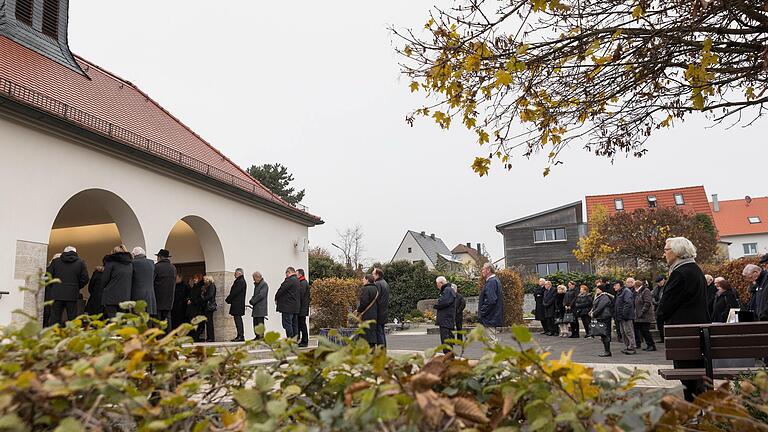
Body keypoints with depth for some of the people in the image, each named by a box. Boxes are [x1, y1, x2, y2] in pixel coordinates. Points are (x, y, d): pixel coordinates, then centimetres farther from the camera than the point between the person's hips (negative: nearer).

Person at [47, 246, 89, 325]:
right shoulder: (80, 263, 2)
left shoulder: (55, 261, 7)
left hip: (57, 294, 1)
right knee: (72, 317, 3)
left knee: (55, 317, 6)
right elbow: (85, 278, -2)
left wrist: (53, 286, 19)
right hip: (72, 295, -1)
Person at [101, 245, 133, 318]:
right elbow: (131, 280, 13)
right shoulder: (130, 263, 13)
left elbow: (105, 279, 1)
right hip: (126, 297, 4)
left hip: (112, 297, -4)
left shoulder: (111, 261, 1)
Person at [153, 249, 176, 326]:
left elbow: (151, 282, -7)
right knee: (167, 319, 8)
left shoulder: (156, 267, -9)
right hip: (169, 299, 5)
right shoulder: (173, 268, 7)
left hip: (158, 298, -5)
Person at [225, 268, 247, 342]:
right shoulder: (240, 281, 18)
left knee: (238, 319, -9)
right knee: (238, 319, 11)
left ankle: (241, 336, -9)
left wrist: (227, 299, -8)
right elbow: (234, 292, 20)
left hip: (237, 304, -10)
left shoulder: (240, 281, -15)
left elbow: (234, 292, -18)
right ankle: (240, 336, 14)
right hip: (237, 304, 10)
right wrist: (229, 299, 11)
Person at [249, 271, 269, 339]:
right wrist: (251, 300, 3)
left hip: (261, 308, -9)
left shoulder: (264, 284, -10)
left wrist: (253, 301, -12)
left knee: (260, 323, -8)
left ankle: (261, 337, -5)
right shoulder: (256, 284, 19)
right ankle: (257, 336, 14)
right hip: (256, 308, 9)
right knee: (255, 323, 9)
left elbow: (261, 295, -17)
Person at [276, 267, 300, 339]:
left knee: (287, 324, -8)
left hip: (288, 307, -10)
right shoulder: (297, 280, 15)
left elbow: (281, 290, -15)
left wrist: (276, 299, 3)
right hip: (295, 306, 10)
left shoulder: (290, 280, -15)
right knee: (294, 325, 12)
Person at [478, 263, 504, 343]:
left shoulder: (491, 282, -16)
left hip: (490, 318, -11)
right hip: (494, 318, 11)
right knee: (495, 340, 15)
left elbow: (491, 301, -26)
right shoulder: (495, 280, 17)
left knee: (492, 341, -8)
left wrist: (481, 313, -17)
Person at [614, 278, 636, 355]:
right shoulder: (620, 292, 17)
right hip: (621, 317, 10)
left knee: (628, 332, -6)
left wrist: (625, 314, -25)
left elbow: (628, 303, -22)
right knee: (623, 333, 13)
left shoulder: (626, 291, -12)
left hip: (626, 317, -10)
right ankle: (627, 347, 20)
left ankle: (631, 348, -2)